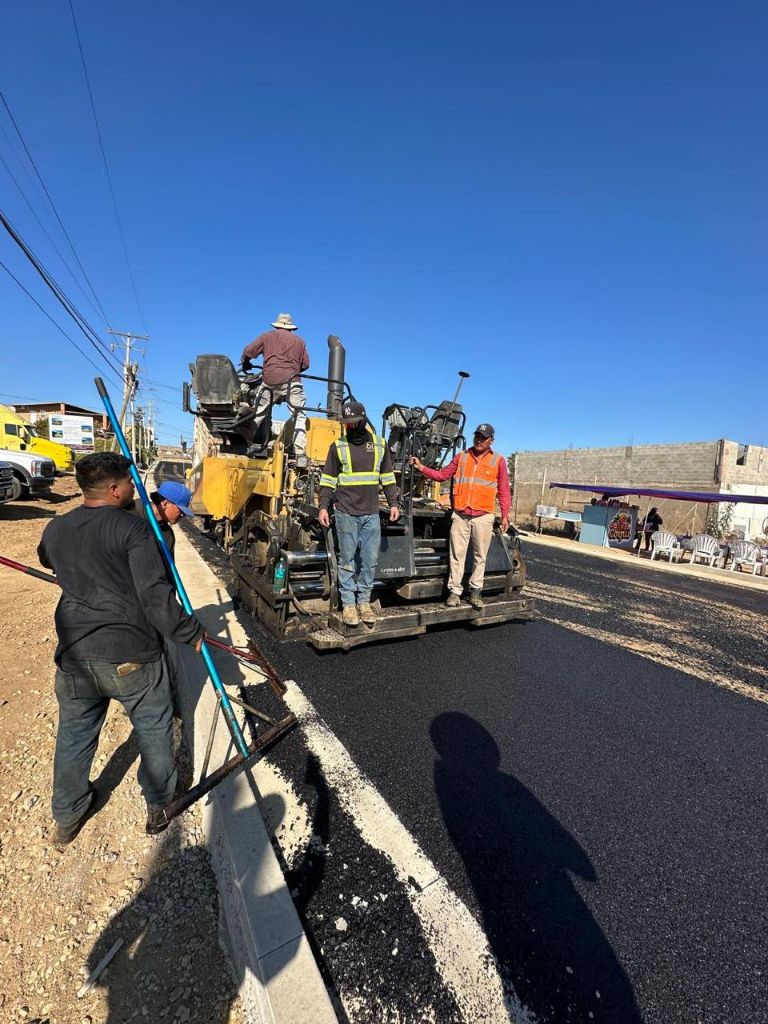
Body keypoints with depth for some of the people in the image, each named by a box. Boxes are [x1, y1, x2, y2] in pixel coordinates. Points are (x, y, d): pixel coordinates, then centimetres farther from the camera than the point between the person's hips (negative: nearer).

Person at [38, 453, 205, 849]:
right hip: (132, 656, -5)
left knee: (74, 735, 25)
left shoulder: (55, 529, 4)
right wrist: (191, 632, -12)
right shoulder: (133, 527, -16)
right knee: (153, 730, 17)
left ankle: (66, 818, 45)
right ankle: (159, 805, 35)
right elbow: (155, 594, -22)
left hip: (74, 657, 6)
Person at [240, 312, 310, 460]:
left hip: (269, 381, 1)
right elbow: (305, 364, 16)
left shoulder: (267, 336, 17)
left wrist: (245, 364, 33)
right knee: (300, 416, 0)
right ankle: (300, 454, -13)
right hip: (292, 381, -1)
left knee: (258, 414, 12)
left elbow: (248, 351, 12)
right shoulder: (299, 341, 19)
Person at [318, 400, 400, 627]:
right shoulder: (338, 446, 2)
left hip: (372, 514, 2)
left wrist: (393, 503, 9)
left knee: (370, 560, 6)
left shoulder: (379, 444, 8)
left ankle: (364, 602, 18)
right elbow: (328, 480, 4)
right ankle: (348, 604, 14)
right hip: (346, 514, -2)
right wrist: (323, 507, -2)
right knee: (347, 560, 4)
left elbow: (387, 477, 14)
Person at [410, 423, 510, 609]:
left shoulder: (498, 461, 4)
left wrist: (505, 514, -2)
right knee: (457, 555, 3)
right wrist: (422, 468, 0)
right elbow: (442, 474, 11)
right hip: (460, 515, 1)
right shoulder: (461, 456, 10)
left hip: (483, 517, -1)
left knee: (479, 557, 7)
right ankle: (455, 591, 12)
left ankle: (475, 592, 19)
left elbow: (504, 490, 4)